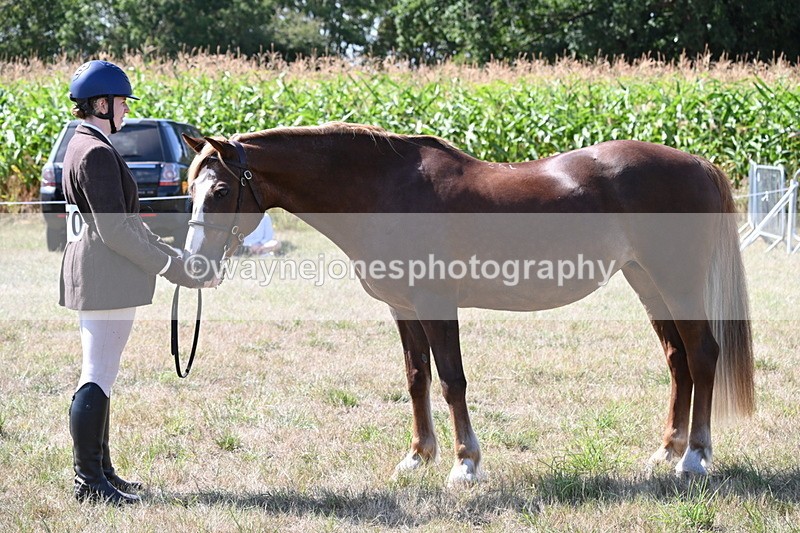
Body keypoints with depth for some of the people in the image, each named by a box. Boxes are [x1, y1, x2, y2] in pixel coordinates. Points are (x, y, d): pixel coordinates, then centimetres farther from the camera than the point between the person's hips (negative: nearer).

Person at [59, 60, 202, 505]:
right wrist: (169, 265, -16)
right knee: (99, 377, -7)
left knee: (100, 377, 16)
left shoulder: (85, 146, 16)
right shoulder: (97, 153, -17)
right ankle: (89, 482, -5)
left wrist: (166, 252, 19)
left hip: (93, 275, 11)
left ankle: (99, 471, 23)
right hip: (106, 279, -11)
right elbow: (115, 230, -22)